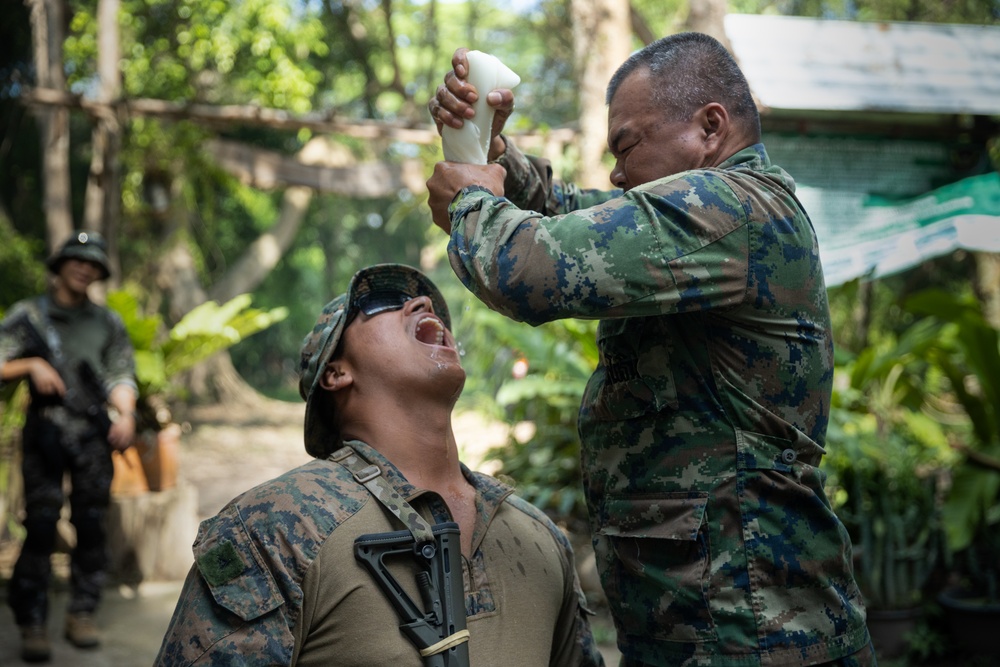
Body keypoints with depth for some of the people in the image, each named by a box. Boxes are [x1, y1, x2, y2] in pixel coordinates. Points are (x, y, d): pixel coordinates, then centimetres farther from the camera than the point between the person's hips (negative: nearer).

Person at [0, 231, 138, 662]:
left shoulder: (107, 323, 15)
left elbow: (121, 375, 10)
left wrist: (125, 414, -7)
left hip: (93, 436, 3)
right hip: (45, 432, -2)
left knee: (91, 525, 2)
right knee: (40, 525, -8)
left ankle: (82, 614, 12)